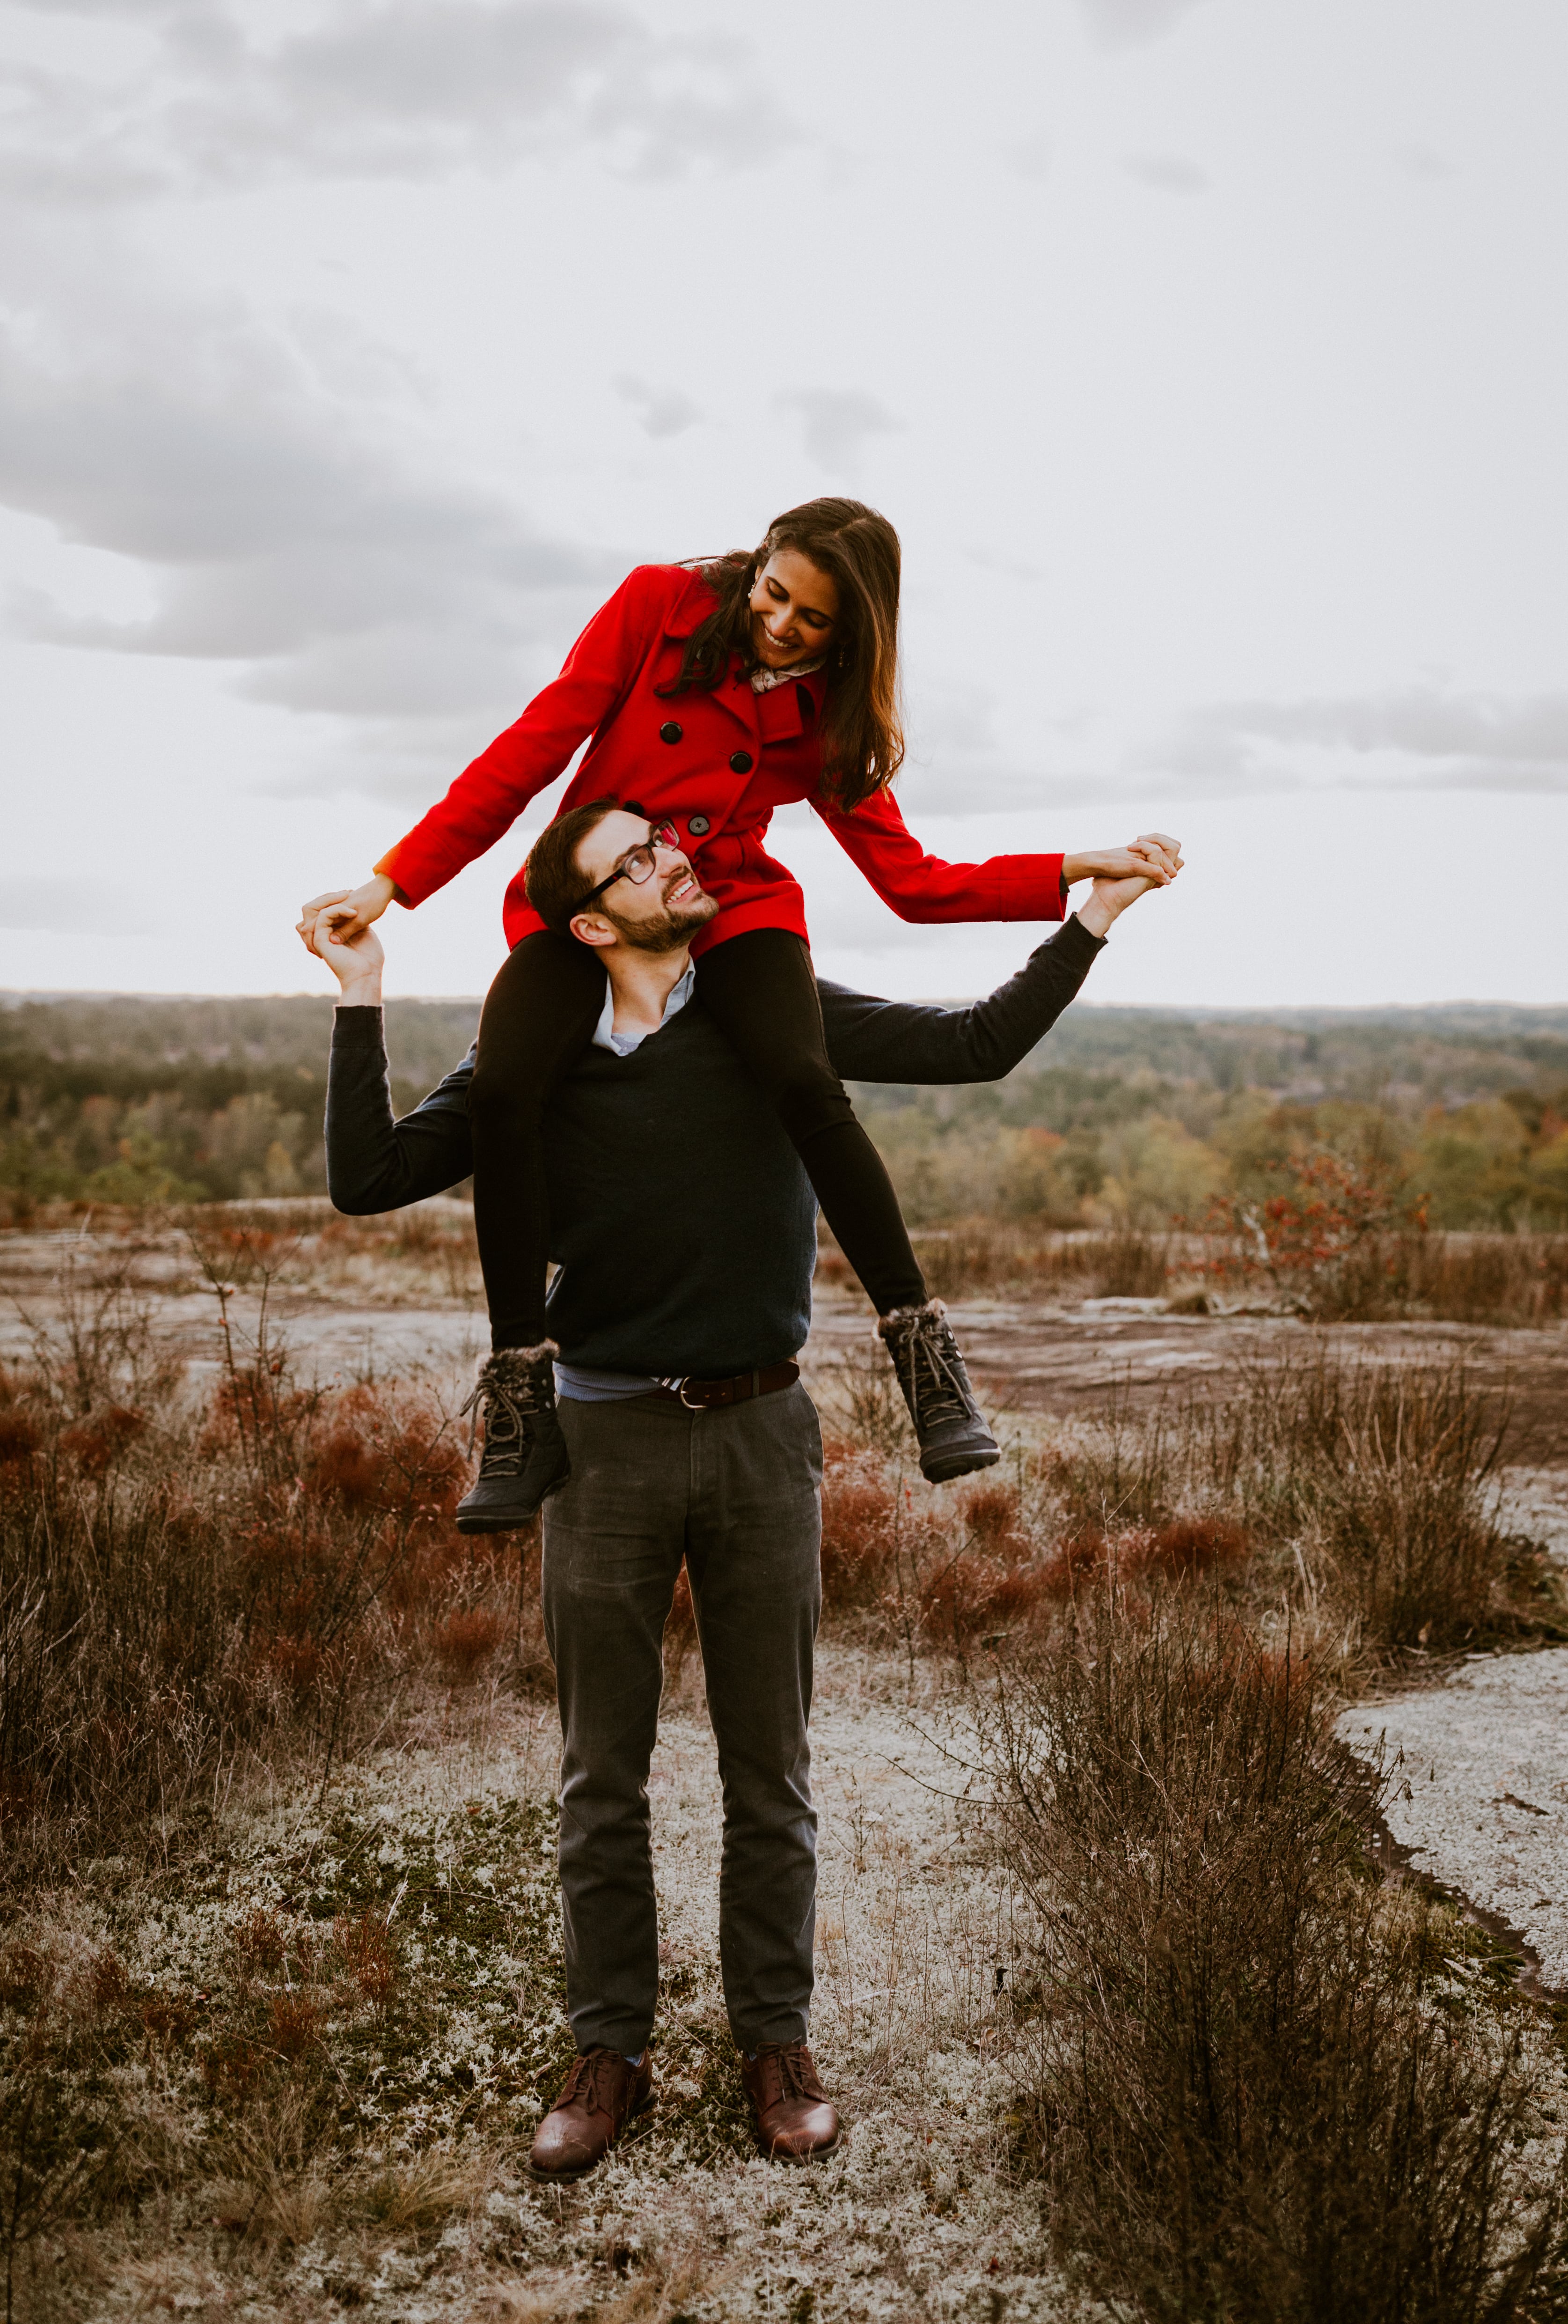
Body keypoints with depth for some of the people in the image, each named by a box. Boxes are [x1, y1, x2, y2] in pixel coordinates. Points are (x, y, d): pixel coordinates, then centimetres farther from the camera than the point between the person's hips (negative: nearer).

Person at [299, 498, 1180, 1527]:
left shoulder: (828, 721, 0)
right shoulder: (659, 604, -5)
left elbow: (916, 882, -1)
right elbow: (531, 749, -7)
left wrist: (1077, 871, -12)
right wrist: (394, 883, -11)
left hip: (732, 910, 0)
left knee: (806, 1082, -32)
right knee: (502, 1091, -29)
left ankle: (929, 1359, -21)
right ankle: (525, 1414, -22)